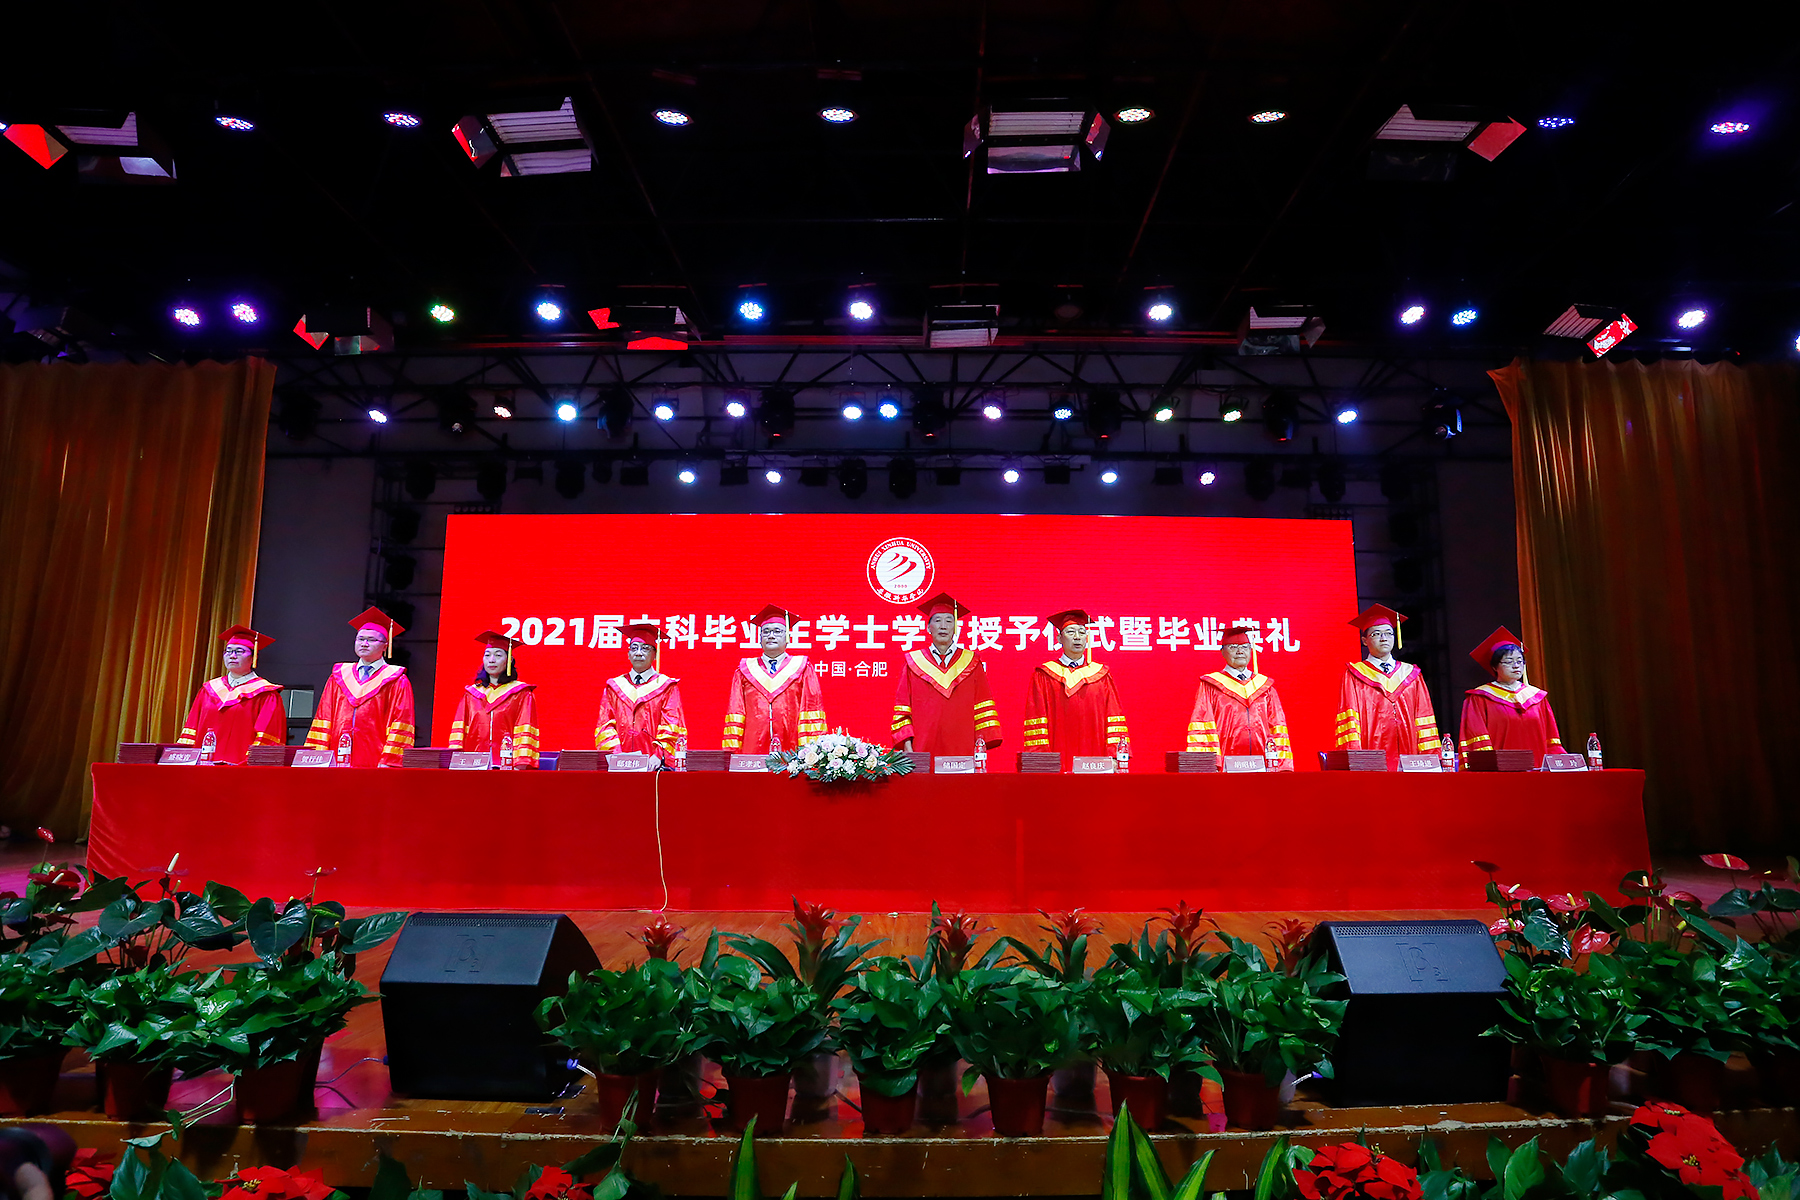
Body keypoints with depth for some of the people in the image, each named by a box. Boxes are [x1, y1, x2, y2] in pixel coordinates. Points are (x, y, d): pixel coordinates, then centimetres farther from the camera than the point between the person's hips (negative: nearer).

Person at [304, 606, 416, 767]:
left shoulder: (397, 682, 4)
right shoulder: (339, 677, 18)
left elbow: (400, 725, -3)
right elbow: (323, 718, 14)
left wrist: (387, 763, -13)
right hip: (337, 762, 4)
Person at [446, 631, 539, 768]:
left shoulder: (521, 694, 5)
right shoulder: (470, 694, 17)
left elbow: (525, 734, -3)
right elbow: (459, 731, 11)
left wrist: (520, 767, -14)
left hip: (507, 765, -3)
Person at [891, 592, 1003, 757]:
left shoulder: (971, 662, 9)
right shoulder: (913, 662, 8)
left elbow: (983, 708, 7)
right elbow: (902, 707, 6)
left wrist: (982, 743, -3)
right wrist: (907, 744, -5)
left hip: (963, 749, 0)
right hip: (923, 749, 0)